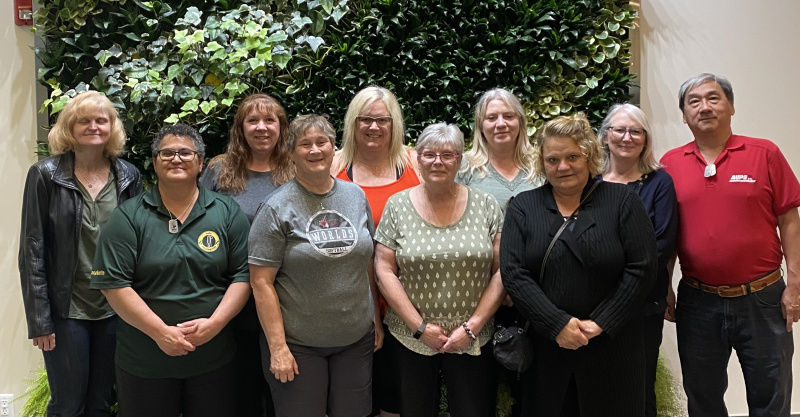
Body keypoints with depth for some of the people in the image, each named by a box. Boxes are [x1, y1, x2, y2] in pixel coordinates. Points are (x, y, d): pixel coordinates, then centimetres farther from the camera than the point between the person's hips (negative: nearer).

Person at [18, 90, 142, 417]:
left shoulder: (129, 177, 2)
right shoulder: (46, 175, -6)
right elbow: (32, 251, -7)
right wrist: (39, 319, -10)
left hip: (115, 309, 3)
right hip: (66, 309, -3)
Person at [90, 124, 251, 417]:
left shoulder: (227, 213, 1)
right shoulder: (128, 217, -3)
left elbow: (243, 275, -1)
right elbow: (113, 284, -8)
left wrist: (214, 323, -14)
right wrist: (161, 332, -16)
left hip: (213, 359, 1)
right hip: (143, 363, -1)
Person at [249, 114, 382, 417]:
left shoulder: (356, 196, 4)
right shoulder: (278, 208, -10)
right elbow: (261, 281, -12)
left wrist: (376, 318, 9)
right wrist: (278, 347, -14)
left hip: (357, 338, 4)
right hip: (298, 344, -4)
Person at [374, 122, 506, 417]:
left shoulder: (486, 206, -1)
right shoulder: (397, 206, -1)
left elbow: (502, 272, -3)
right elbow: (384, 271, -4)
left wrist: (472, 327, -9)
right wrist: (420, 326, -10)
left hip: (473, 340, 0)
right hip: (410, 337, 0)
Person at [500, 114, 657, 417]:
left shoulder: (622, 200, 0)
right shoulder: (523, 207, 3)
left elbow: (641, 269, -6)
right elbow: (513, 273, -6)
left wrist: (600, 324, -12)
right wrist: (557, 324, -15)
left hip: (610, 344, -1)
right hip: (543, 344, 1)